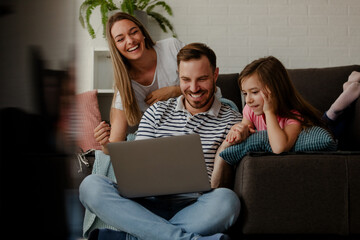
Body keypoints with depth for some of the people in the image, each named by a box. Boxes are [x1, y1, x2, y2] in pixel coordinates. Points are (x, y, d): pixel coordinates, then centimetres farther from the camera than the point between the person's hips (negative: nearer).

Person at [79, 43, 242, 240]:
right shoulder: (156, 112, 16)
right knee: (91, 185, -24)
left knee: (227, 200, -36)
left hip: (195, 210, -2)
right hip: (151, 205, 2)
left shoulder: (232, 120, 8)